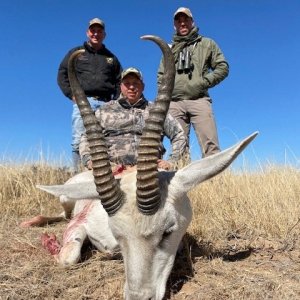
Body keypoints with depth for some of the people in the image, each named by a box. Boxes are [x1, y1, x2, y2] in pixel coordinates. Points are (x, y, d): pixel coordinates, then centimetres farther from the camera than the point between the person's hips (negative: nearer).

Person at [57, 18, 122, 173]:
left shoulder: (111, 58, 25)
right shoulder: (76, 53, 19)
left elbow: (120, 81, 22)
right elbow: (62, 75, 12)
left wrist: (115, 100, 7)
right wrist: (72, 95, -1)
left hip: (106, 104, 2)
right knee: (78, 141, -11)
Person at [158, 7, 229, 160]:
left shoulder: (207, 43, 19)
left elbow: (223, 67, 10)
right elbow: (161, 76, 23)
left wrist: (203, 83, -4)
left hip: (199, 100, -2)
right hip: (174, 103, 3)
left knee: (210, 143, -14)